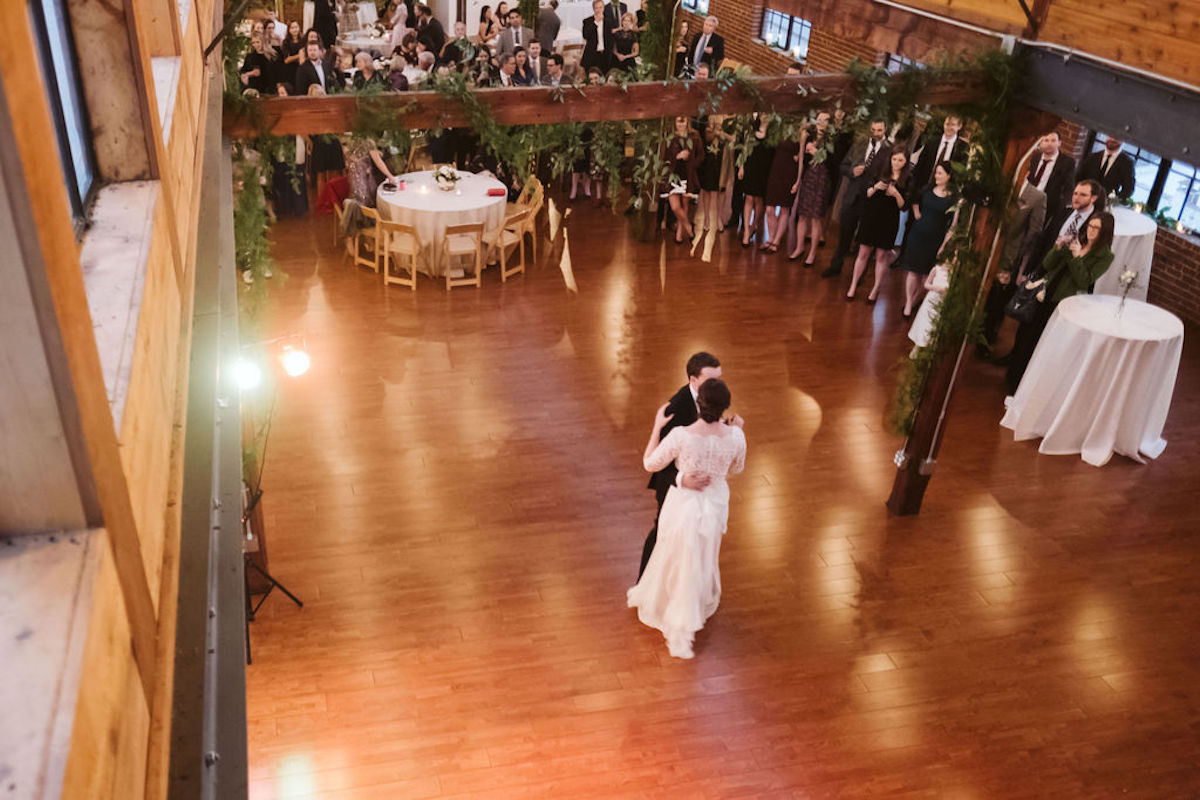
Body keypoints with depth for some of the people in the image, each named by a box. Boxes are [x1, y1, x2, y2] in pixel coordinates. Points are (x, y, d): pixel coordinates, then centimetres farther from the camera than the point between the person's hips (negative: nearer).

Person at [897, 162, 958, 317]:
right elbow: (915, 201, 24)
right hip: (918, 234, 2)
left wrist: (944, 245, -14)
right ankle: (908, 303, 11)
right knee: (913, 270, 3)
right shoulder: (928, 189, 1)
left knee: (925, 272, 8)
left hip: (935, 240, -2)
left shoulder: (953, 198, -10)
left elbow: (952, 225, -10)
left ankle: (913, 300, 24)